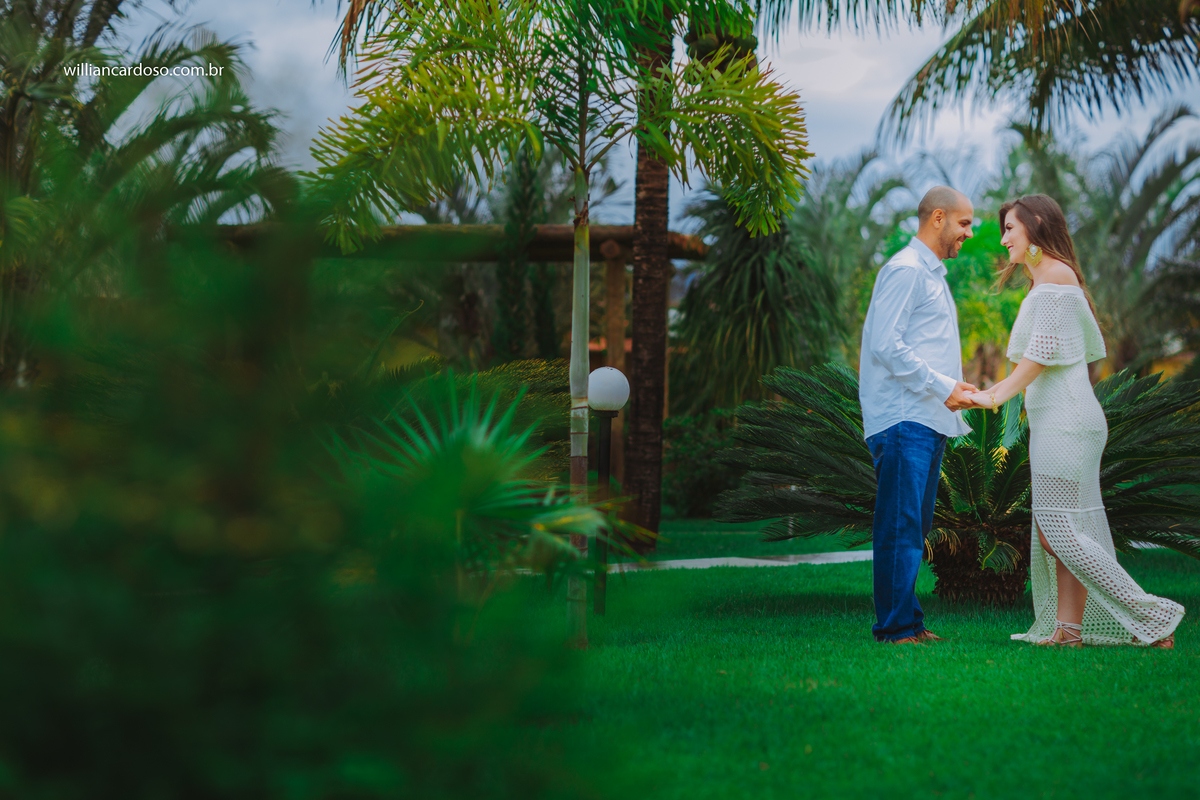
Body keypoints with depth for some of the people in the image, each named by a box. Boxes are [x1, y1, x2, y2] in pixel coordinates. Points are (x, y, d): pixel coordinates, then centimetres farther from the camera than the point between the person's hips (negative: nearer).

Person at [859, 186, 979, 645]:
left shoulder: (933, 275, 24)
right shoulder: (905, 270, -9)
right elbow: (886, 345, -18)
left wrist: (954, 389, 14)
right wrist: (943, 387, -16)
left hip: (928, 419, 10)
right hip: (903, 420, -10)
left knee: (915, 528, 10)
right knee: (900, 528, -10)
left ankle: (908, 623, 14)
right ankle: (896, 628, -10)